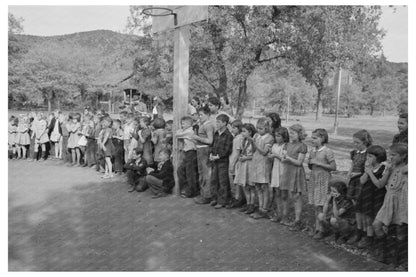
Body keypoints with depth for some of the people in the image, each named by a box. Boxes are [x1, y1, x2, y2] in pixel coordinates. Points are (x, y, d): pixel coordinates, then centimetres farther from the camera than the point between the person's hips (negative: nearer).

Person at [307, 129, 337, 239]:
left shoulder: (327, 151, -11)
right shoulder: (312, 151, 9)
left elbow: (333, 167, -13)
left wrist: (319, 163, -16)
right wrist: (309, 163, -5)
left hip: (323, 180, -6)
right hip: (313, 179, 6)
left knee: (319, 206, -4)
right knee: (315, 206, 9)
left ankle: (322, 230, 6)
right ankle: (316, 228, 18)